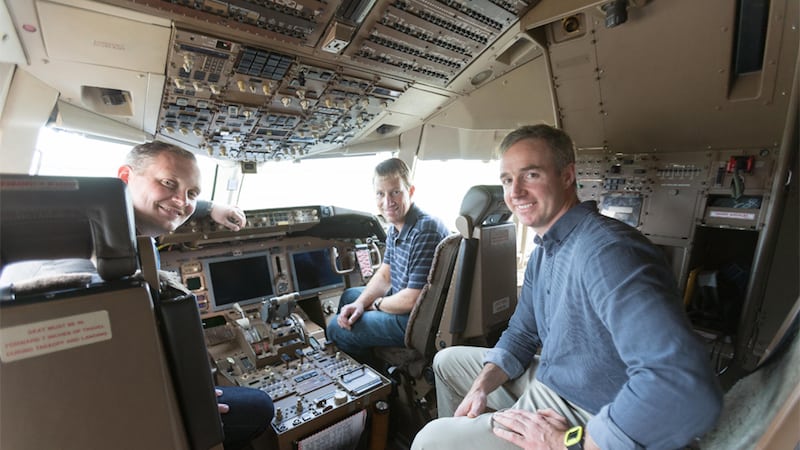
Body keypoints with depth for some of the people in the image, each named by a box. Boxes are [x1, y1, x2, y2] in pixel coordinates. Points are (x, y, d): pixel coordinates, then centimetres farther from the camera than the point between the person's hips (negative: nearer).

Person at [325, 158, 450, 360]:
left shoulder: (425, 231, -29)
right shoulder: (396, 227, 1)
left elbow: (412, 300, -28)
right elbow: (384, 275, 9)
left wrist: (375, 304, -10)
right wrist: (360, 303, -7)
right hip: (401, 298, 10)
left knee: (336, 328, -3)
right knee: (348, 296, 24)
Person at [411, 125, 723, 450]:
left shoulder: (608, 250, -30)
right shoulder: (544, 249, 3)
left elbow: (689, 390, -40)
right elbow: (522, 333, 9)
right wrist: (482, 387, -5)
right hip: (544, 380, 9)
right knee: (447, 362, 18)